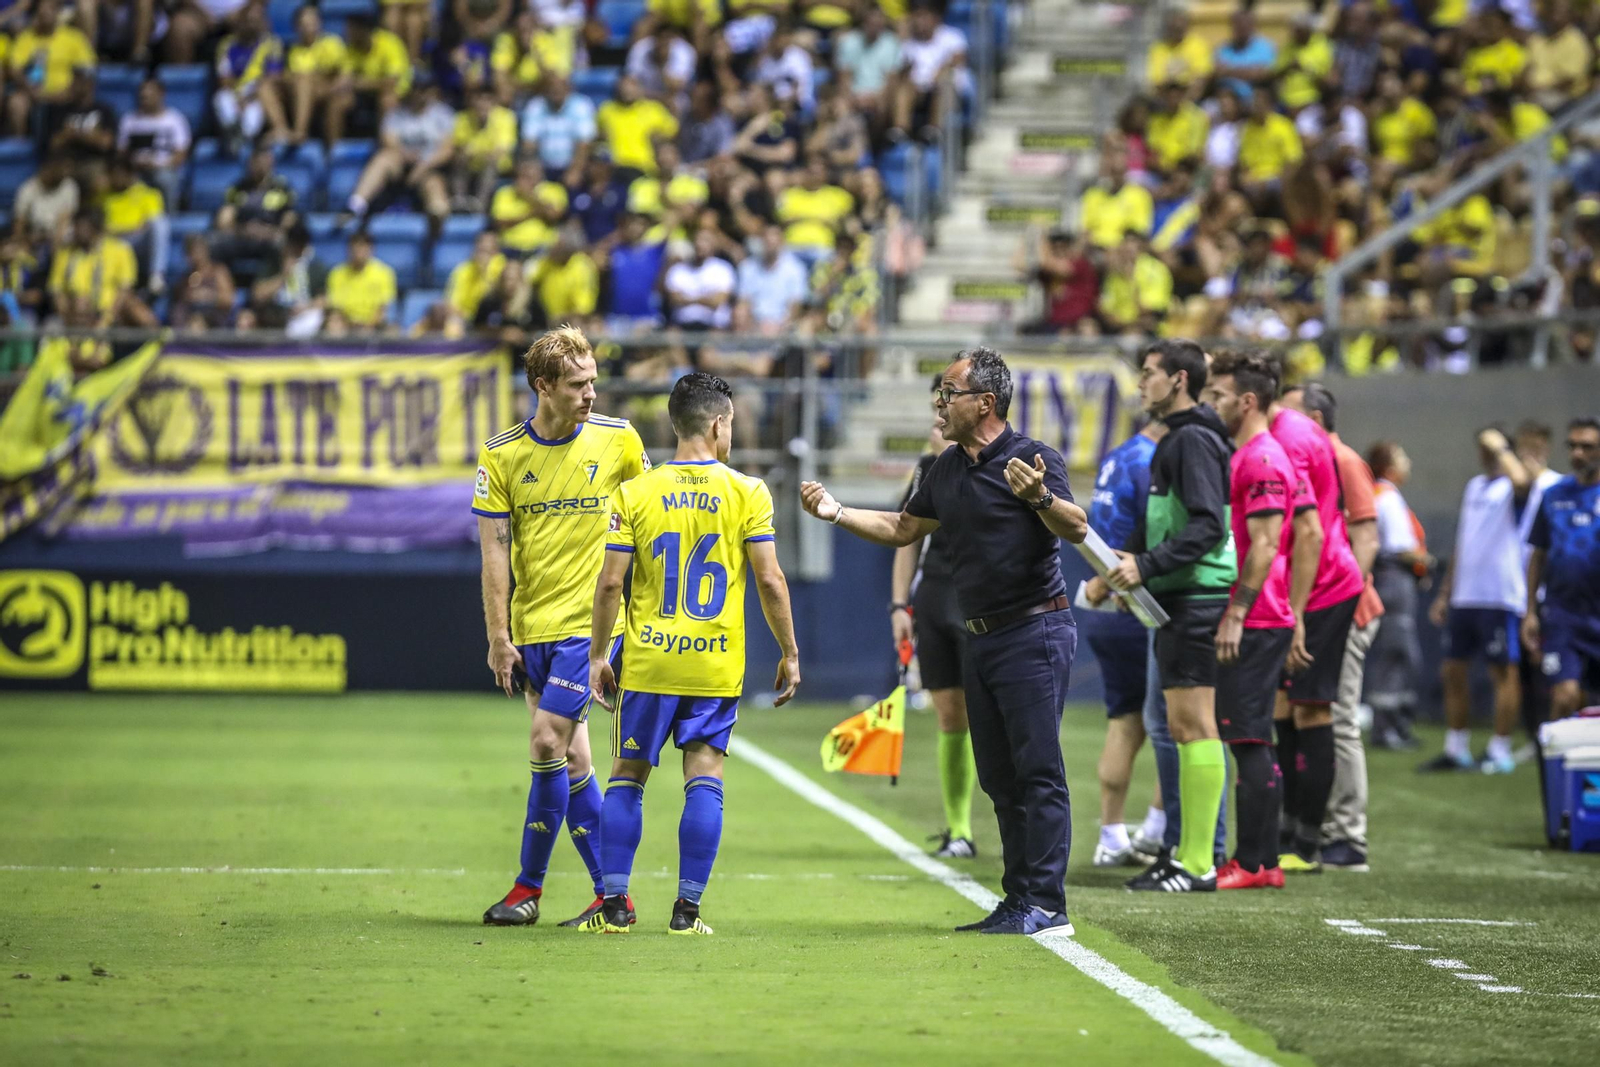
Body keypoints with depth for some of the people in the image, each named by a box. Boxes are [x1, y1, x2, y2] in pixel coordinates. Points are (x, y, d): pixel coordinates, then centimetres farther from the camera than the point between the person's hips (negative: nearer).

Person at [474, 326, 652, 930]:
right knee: (570, 756, 5)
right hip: (531, 626, 3)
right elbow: (494, 549, 0)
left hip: (590, 620, -3)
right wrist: (499, 638, -3)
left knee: (547, 742, -11)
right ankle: (611, 893, 12)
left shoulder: (618, 439, -3)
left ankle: (529, 886, 0)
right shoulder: (502, 454, -1)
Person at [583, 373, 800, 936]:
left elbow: (610, 582, -3)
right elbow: (770, 580, -5)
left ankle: (615, 904, 7)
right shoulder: (747, 492, -3)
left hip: (648, 662, 1)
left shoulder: (636, 493, -1)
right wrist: (789, 653, 5)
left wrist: (597, 655, 7)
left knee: (626, 777, 10)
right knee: (704, 778, 4)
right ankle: (687, 909, 0)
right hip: (717, 666, -1)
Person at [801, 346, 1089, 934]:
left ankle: (1046, 903, -10)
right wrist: (836, 511, 18)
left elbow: (1077, 528, -23)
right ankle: (1018, 902, 12)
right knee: (1000, 777, 9)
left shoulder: (1033, 458, -11)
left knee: (1038, 769, -10)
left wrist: (1040, 497, -42)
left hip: (1034, 633, -9)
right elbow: (903, 528, 27)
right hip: (982, 638, 9)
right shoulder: (948, 469, 15)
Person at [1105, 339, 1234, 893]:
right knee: (1183, 728, 12)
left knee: (1194, 726, -9)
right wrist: (1133, 570, 17)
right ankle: (1187, 855, 16)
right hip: (1179, 600, 11)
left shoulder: (1193, 440, -13)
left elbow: (1208, 527, -22)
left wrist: (1146, 565, -24)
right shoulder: (1176, 440, 19)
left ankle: (1197, 864, -9)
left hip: (1196, 599, -11)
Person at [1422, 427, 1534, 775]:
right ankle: (1456, 749, 19)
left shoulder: (1509, 487, -5)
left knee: (1503, 671, -3)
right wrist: (1445, 593, 22)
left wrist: (1500, 448, -18)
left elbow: (1522, 482, -33)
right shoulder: (1473, 488, 18)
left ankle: (1500, 752, 2)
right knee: (1453, 671, 10)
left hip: (1500, 598, -8)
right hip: (1464, 598, 8)